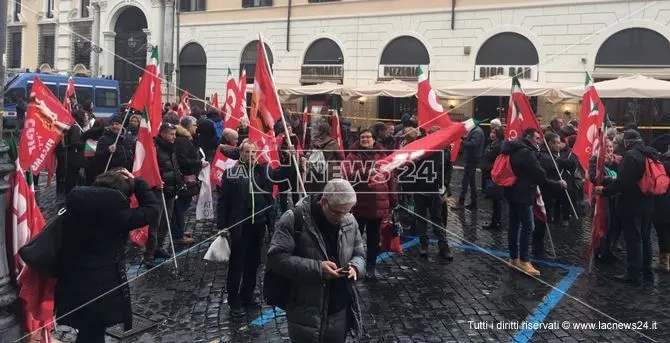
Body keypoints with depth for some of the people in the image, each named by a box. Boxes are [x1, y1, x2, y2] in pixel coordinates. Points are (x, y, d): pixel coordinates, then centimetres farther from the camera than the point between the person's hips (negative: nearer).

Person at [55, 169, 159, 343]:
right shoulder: (118, 213, -16)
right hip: (102, 287, -5)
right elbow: (152, 208, -7)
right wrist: (137, 182, 1)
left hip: (70, 284, 5)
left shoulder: (75, 205, -2)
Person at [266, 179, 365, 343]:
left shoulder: (350, 221, 3)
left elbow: (359, 254, 14)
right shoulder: (295, 219, -15)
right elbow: (276, 257, -19)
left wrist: (356, 266, -10)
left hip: (340, 311, 5)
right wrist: (316, 268, -26)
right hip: (306, 313, -5)